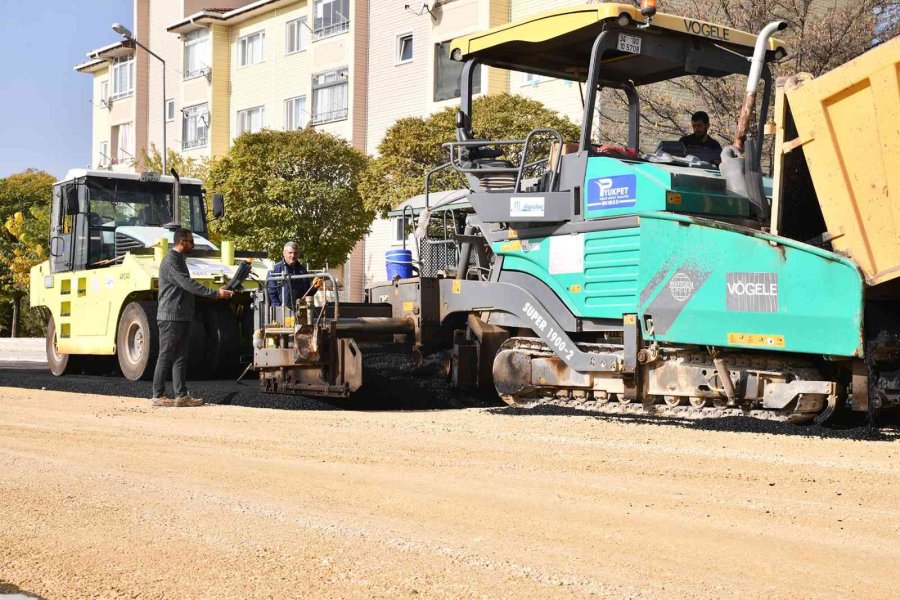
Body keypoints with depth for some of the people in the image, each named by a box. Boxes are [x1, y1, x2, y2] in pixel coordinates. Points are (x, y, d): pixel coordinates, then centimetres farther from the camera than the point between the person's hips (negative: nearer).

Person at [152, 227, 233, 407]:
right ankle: (158, 396, 1)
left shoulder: (179, 260, 18)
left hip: (182, 317, 10)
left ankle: (181, 396, 9)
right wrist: (216, 293, -23)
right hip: (171, 317, -10)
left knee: (180, 357, 8)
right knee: (166, 357, -4)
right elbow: (188, 284, -22)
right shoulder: (171, 261, -14)